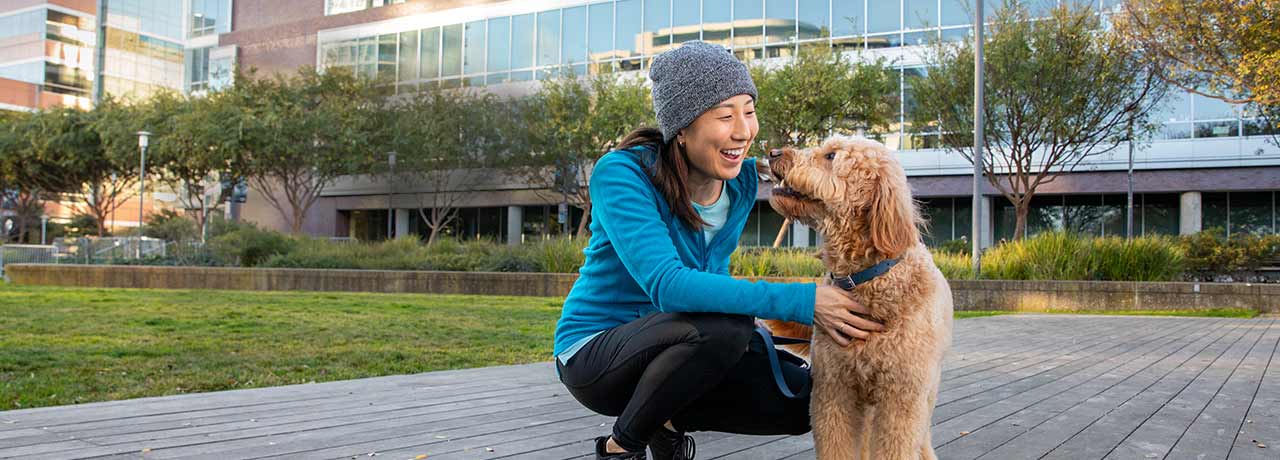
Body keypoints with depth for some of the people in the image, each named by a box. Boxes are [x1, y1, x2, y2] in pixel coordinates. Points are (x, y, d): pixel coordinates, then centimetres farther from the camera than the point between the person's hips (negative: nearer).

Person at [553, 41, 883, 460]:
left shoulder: (741, 179, -4)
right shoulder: (621, 174, -23)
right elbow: (666, 285, -36)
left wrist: (753, 327, -8)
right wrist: (799, 301, -39)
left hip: (670, 347, 6)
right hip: (594, 354, -6)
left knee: (804, 398, -10)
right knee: (724, 325, -33)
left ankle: (668, 420, 11)